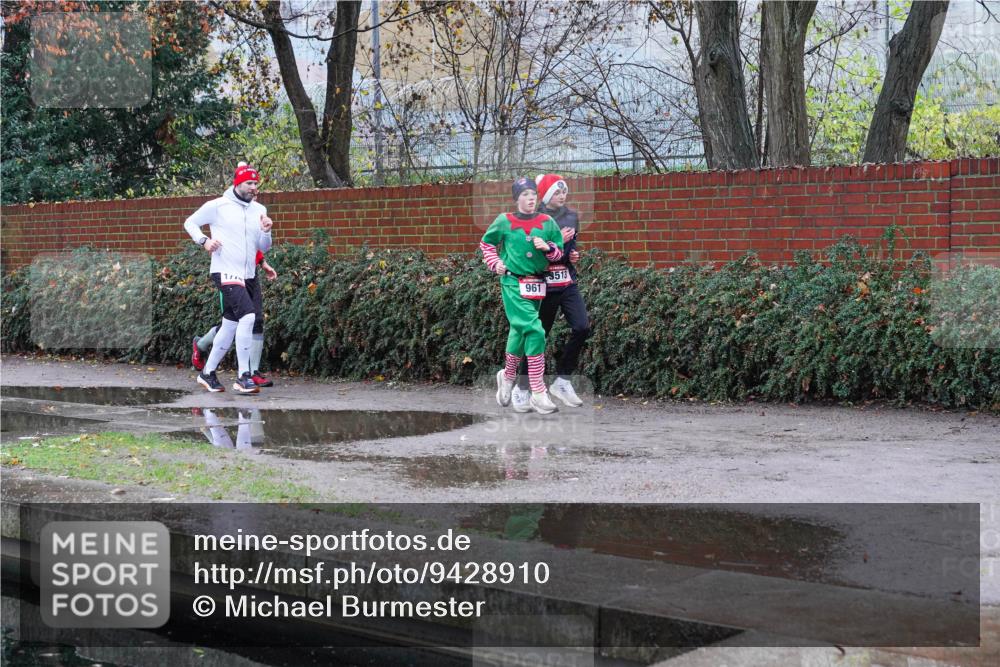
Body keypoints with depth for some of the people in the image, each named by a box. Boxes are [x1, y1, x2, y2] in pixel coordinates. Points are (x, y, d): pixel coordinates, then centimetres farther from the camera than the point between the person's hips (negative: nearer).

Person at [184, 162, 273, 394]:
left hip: (247, 275, 7)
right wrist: (204, 241, -9)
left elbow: (263, 248, 14)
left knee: (230, 326, 13)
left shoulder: (259, 210, 12)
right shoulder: (218, 206, -3)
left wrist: (265, 231, -6)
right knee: (248, 315, -23)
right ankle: (243, 376, -19)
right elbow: (190, 222, 7)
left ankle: (208, 373, 28)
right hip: (226, 272, -7)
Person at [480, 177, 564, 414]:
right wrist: (495, 262, 1)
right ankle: (538, 393, -17)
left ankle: (508, 376, 38)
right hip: (513, 282, -4)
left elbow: (559, 251, 10)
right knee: (534, 330, -17)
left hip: (536, 284, 4)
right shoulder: (504, 221, -1)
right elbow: (486, 243, 15)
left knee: (520, 332, 14)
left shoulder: (547, 223, 5)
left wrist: (548, 247, -10)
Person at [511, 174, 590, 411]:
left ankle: (562, 380, 2)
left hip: (568, 284, 5)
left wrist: (574, 255, 4)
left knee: (582, 327, -12)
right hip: (544, 285, -5)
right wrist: (557, 243, -20)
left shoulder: (571, 216, 9)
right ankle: (521, 389, 16)